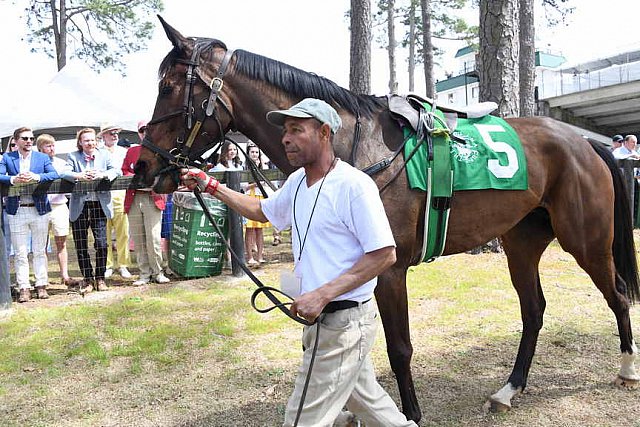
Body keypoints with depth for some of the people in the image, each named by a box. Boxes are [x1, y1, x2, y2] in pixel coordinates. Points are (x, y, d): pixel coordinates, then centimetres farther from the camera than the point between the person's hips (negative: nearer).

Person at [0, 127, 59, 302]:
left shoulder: (42, 157, 8)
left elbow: (55, 174, -6)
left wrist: (36, 177, -21)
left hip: (39, 209, 0)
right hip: (16, 211, 0)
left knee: (40, 251, 7)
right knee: (20, 253, 3)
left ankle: (42, 285, 14)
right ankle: (24, 288, 9)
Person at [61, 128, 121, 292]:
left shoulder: (104, 155, 7)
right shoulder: (73, 156, 6)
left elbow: (117, 170, -5)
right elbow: (64, 173, -8)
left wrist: (101, 175, -22)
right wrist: (80, 176, -26)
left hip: (99, 204, 0)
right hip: (79, 206, 0)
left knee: (101, 243, -1)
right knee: (81, 245, 6)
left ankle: (100, 278, 13)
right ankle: (87, 279, 18)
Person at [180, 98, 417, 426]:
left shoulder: (353, 185, -20)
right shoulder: (297, 182, 7)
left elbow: (384, 254, -22)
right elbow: (262, 211, 24)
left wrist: (322, 294, -26)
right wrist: (211, 186, 16)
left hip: (344, 322, -8)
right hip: (320, 318, 8)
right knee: (365, 398, 24)